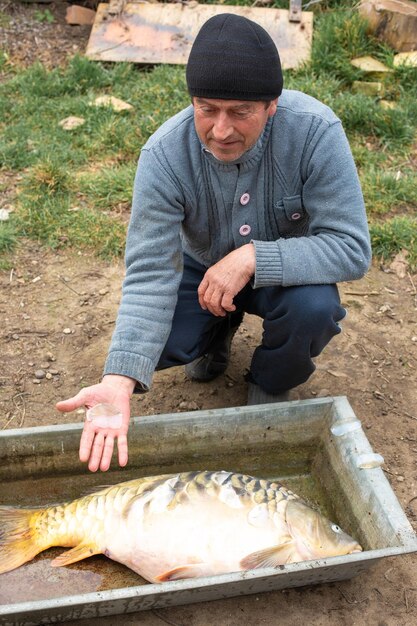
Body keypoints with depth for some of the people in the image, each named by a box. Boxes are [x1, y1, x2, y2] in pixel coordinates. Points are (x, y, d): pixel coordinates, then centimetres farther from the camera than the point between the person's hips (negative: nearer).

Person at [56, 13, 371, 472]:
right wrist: (119, 380, -43)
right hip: (200, 269, 1)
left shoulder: (315, 130, -31)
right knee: (150, 341, -22)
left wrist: (252, 258, -41)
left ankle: (270, 387, 2)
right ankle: (219, 331, 15)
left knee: (315, 308, -33)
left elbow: (351, 248, -29)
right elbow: (149, 274, -30)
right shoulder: (164, 154, -28)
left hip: (286, 270, -1)